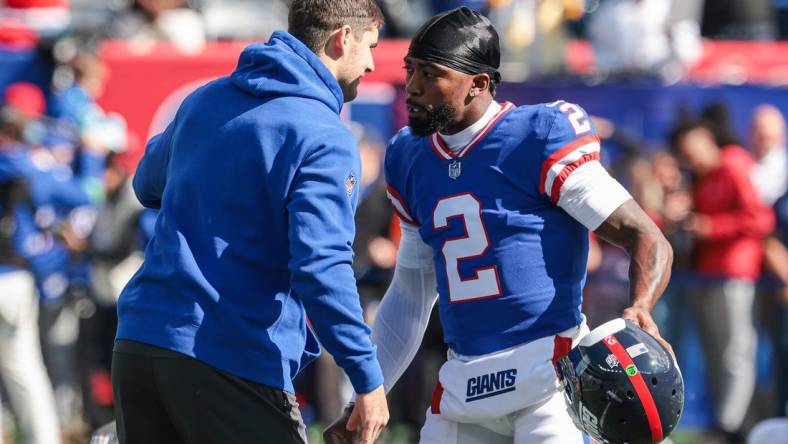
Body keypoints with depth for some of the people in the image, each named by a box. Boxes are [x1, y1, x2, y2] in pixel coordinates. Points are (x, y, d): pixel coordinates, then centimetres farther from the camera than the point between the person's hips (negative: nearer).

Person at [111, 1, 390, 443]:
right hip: (233, 367, -7)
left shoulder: (203, 101, 13)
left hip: (138, 341, 7)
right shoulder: (324, 140, -10)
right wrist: (368, 379, -17)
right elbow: (321, 268, -21)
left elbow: (148, 183, 32)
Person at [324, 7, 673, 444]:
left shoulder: (540, 138, -7)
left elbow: (647, 238, -10)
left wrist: (639, 310, -30)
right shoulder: (410, 159, 13)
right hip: (461, 387, 7)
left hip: (548, 375, -6)